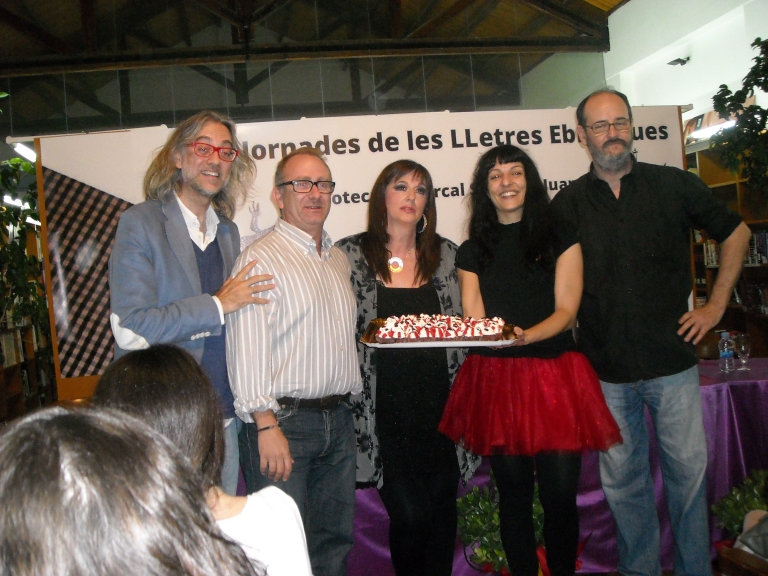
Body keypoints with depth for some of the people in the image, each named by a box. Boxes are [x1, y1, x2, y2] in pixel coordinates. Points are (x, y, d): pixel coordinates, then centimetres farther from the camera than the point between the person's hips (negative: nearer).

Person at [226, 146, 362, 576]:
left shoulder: (339, 260, 16)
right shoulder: (261, 258, -8)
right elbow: (248, 346, -14)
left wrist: (347, 403, 15)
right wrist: (266, 425, -19)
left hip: (339, 419, 7)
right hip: (284, 419, -6)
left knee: (335, 540, 14)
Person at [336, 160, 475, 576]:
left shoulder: (445, 254, 9)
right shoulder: (350, 255, 0)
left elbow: (459, 327, 15)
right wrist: (378, 335, -14)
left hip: (439, 401, 3)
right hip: (385, 408, -3)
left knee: (442, 503, 9)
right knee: (410, 512, -4)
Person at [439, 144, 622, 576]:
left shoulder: (560, 238, 7)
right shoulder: (473, 252, 13)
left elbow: (567, 310, -2)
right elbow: (473, 320, 5)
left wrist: (526, 336, -20)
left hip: (555, 379, -1)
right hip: (495, 382, 2)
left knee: (560, 493, 1)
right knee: (513, 492, 9)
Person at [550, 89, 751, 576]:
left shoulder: (673, 185, 1)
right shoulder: (567, 205, 4)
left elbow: (736, 232, 12)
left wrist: (716, 305, 5)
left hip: (673, 358, -1)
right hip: (606, 369, 1)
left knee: (688, 470, 7)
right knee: (622, 479, 11)